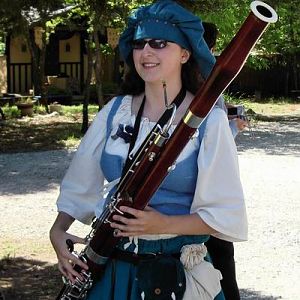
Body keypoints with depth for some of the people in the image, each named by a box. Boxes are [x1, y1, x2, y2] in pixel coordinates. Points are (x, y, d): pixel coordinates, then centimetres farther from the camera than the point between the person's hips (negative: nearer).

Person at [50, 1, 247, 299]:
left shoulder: (208, 121, -11)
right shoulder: (115, 112, 3)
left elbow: (228, 216, -12)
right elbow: (80, 185, 11)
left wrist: (164, 224, -24)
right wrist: (58, 230, -5)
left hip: (175, 270, -4)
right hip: (110, 267, 4)